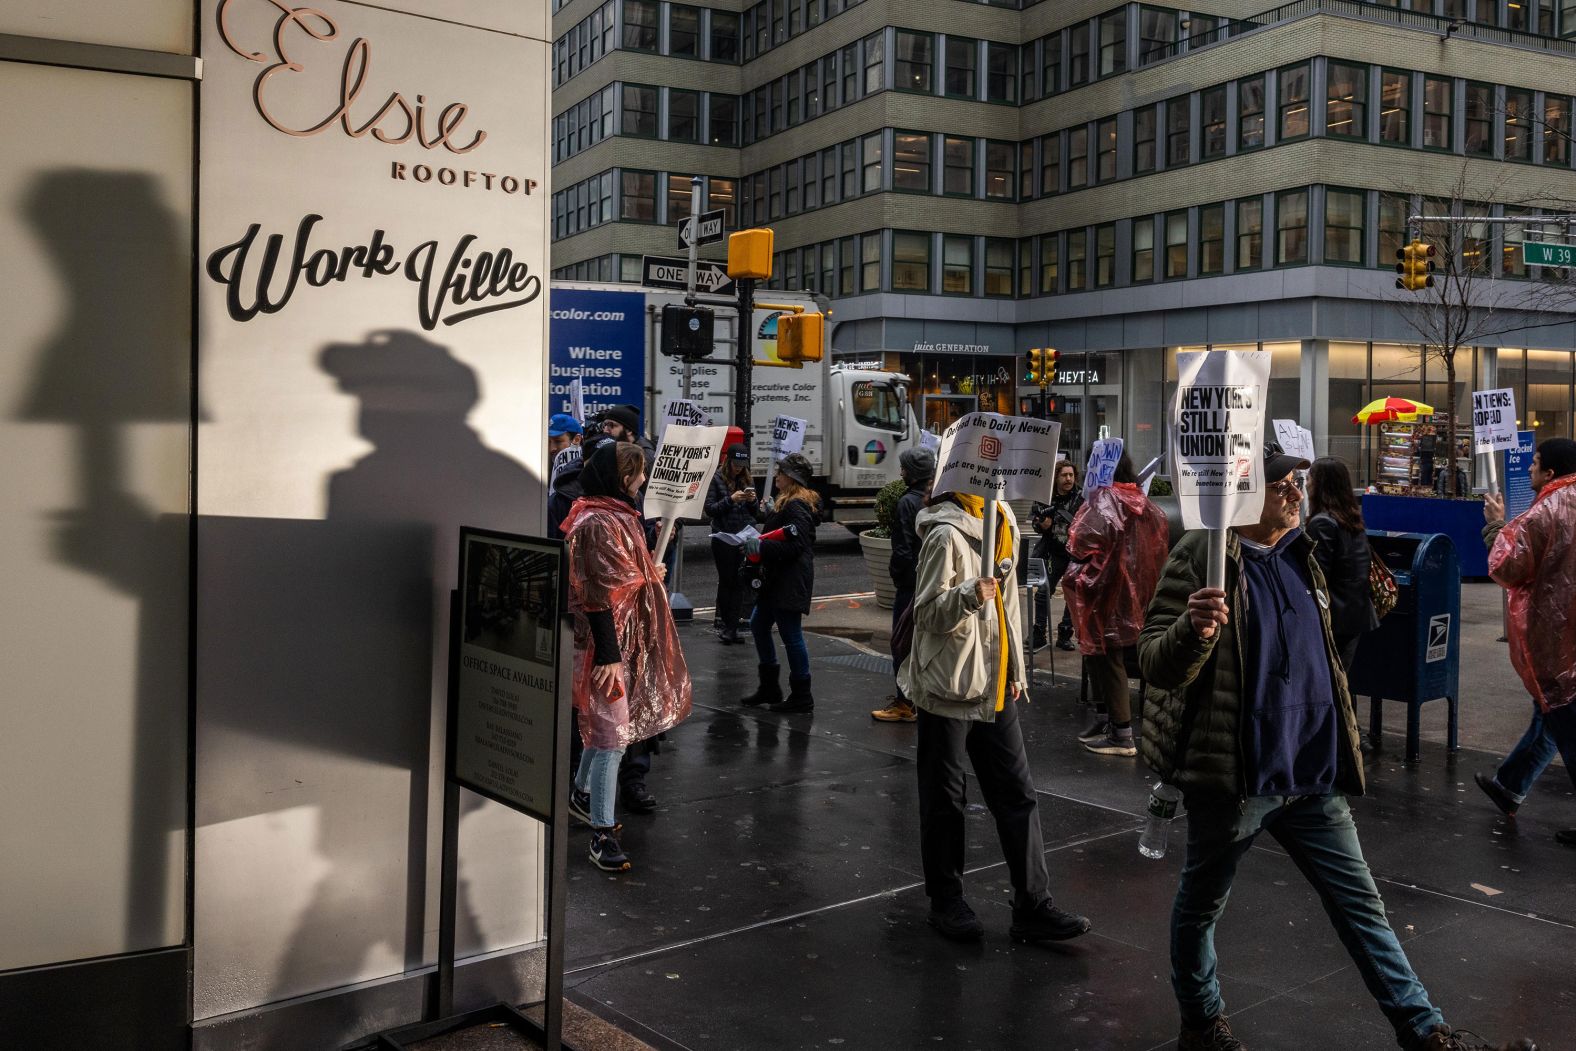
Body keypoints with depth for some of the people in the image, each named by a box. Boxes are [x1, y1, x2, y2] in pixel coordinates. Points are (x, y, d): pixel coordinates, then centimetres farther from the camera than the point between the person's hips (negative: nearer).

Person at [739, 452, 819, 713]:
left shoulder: (796, 506, -17)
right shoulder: (787, 503, 17)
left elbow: (795, 545, -25)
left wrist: (761, 546, -24)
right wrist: (758, 542, 8)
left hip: (790, 581, -11)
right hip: (778, 579, 11)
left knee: (790, 633, -5)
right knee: (758, 625, 17)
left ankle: (801, 696, 5)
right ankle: (770, 687, 26)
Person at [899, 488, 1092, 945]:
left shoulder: (1003, 523, 10)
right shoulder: (946, 533, -15)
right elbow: (927, 614, -17)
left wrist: (1016, 670, 18)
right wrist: (967, 596, -36)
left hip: (994, 688, 7)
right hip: (947, 687, -7)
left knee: (1018, 794, 6)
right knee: (944, 800, 6)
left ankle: (1032, 906, 11)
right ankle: (945, 901, 20)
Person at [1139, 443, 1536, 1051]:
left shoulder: (1301, 556, 8)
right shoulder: (1200, 557, -12)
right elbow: (1156, 666, -17)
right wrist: (1194, 629, -35)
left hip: (1313, 774, 6)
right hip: (1231, 774, -5)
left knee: (1360, 904, 11)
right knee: (1202, 905, 13)